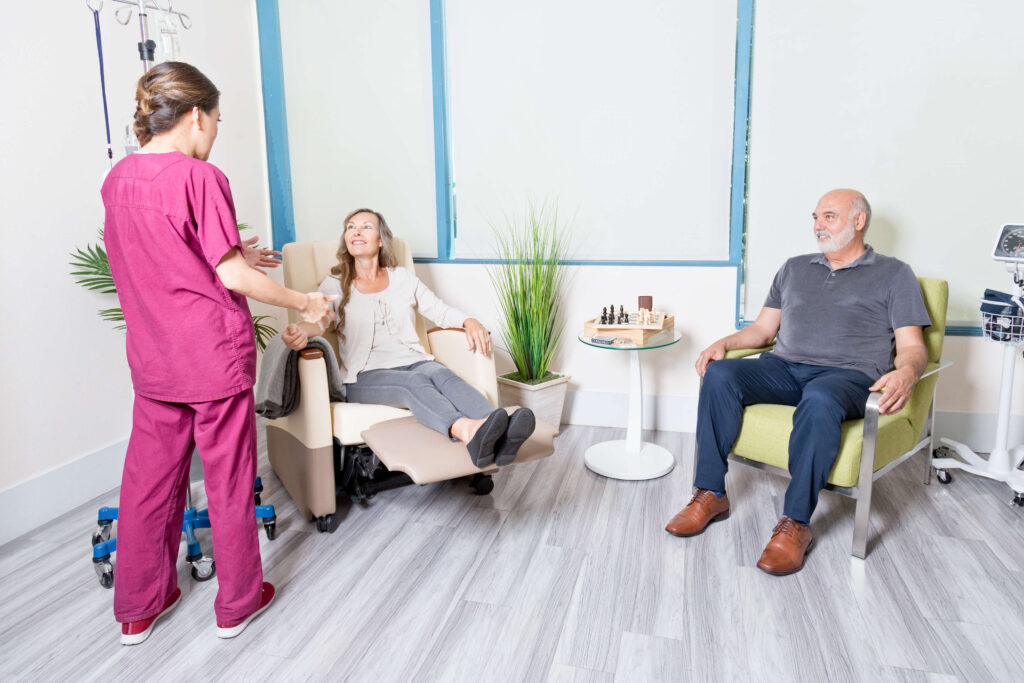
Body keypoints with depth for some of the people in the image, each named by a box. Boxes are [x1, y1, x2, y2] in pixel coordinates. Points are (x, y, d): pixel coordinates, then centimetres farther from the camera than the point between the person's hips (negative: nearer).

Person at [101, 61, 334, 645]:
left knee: (150, 477, 16)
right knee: (229, 479, 8)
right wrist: (304, 303, -6)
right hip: (214, 355, -6)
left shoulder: (118, 178, 7)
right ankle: (237, 602, 24)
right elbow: (232, 277, -17)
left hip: (152, 357, 7)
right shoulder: (200, 177, -16)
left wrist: (233, 254, 20)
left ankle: (138, 608, 30)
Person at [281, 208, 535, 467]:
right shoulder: (334, 286, 14)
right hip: (366, 377, -2)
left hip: (415, 363, 2)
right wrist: (300, 333, -30)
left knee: (443, 375, -34)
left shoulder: (403, 278, 23)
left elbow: (440, 310, 19)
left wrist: (469, 321, -3)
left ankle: (501, 437, -63)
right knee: (415, 382, -37)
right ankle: (467, 432, -68)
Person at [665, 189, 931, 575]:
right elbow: (763, 329, 23)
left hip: (849, 375, -4)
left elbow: (912, 346, 4)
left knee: (819, 401, -41)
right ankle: (710, 494, -20)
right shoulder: (795, 268, 26)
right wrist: (723, 343, 3)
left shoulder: (894, 275, 13)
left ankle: (795, 523, -30)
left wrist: (906, 373, -21)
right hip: (784, 368, 4)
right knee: (719, 375, -26)